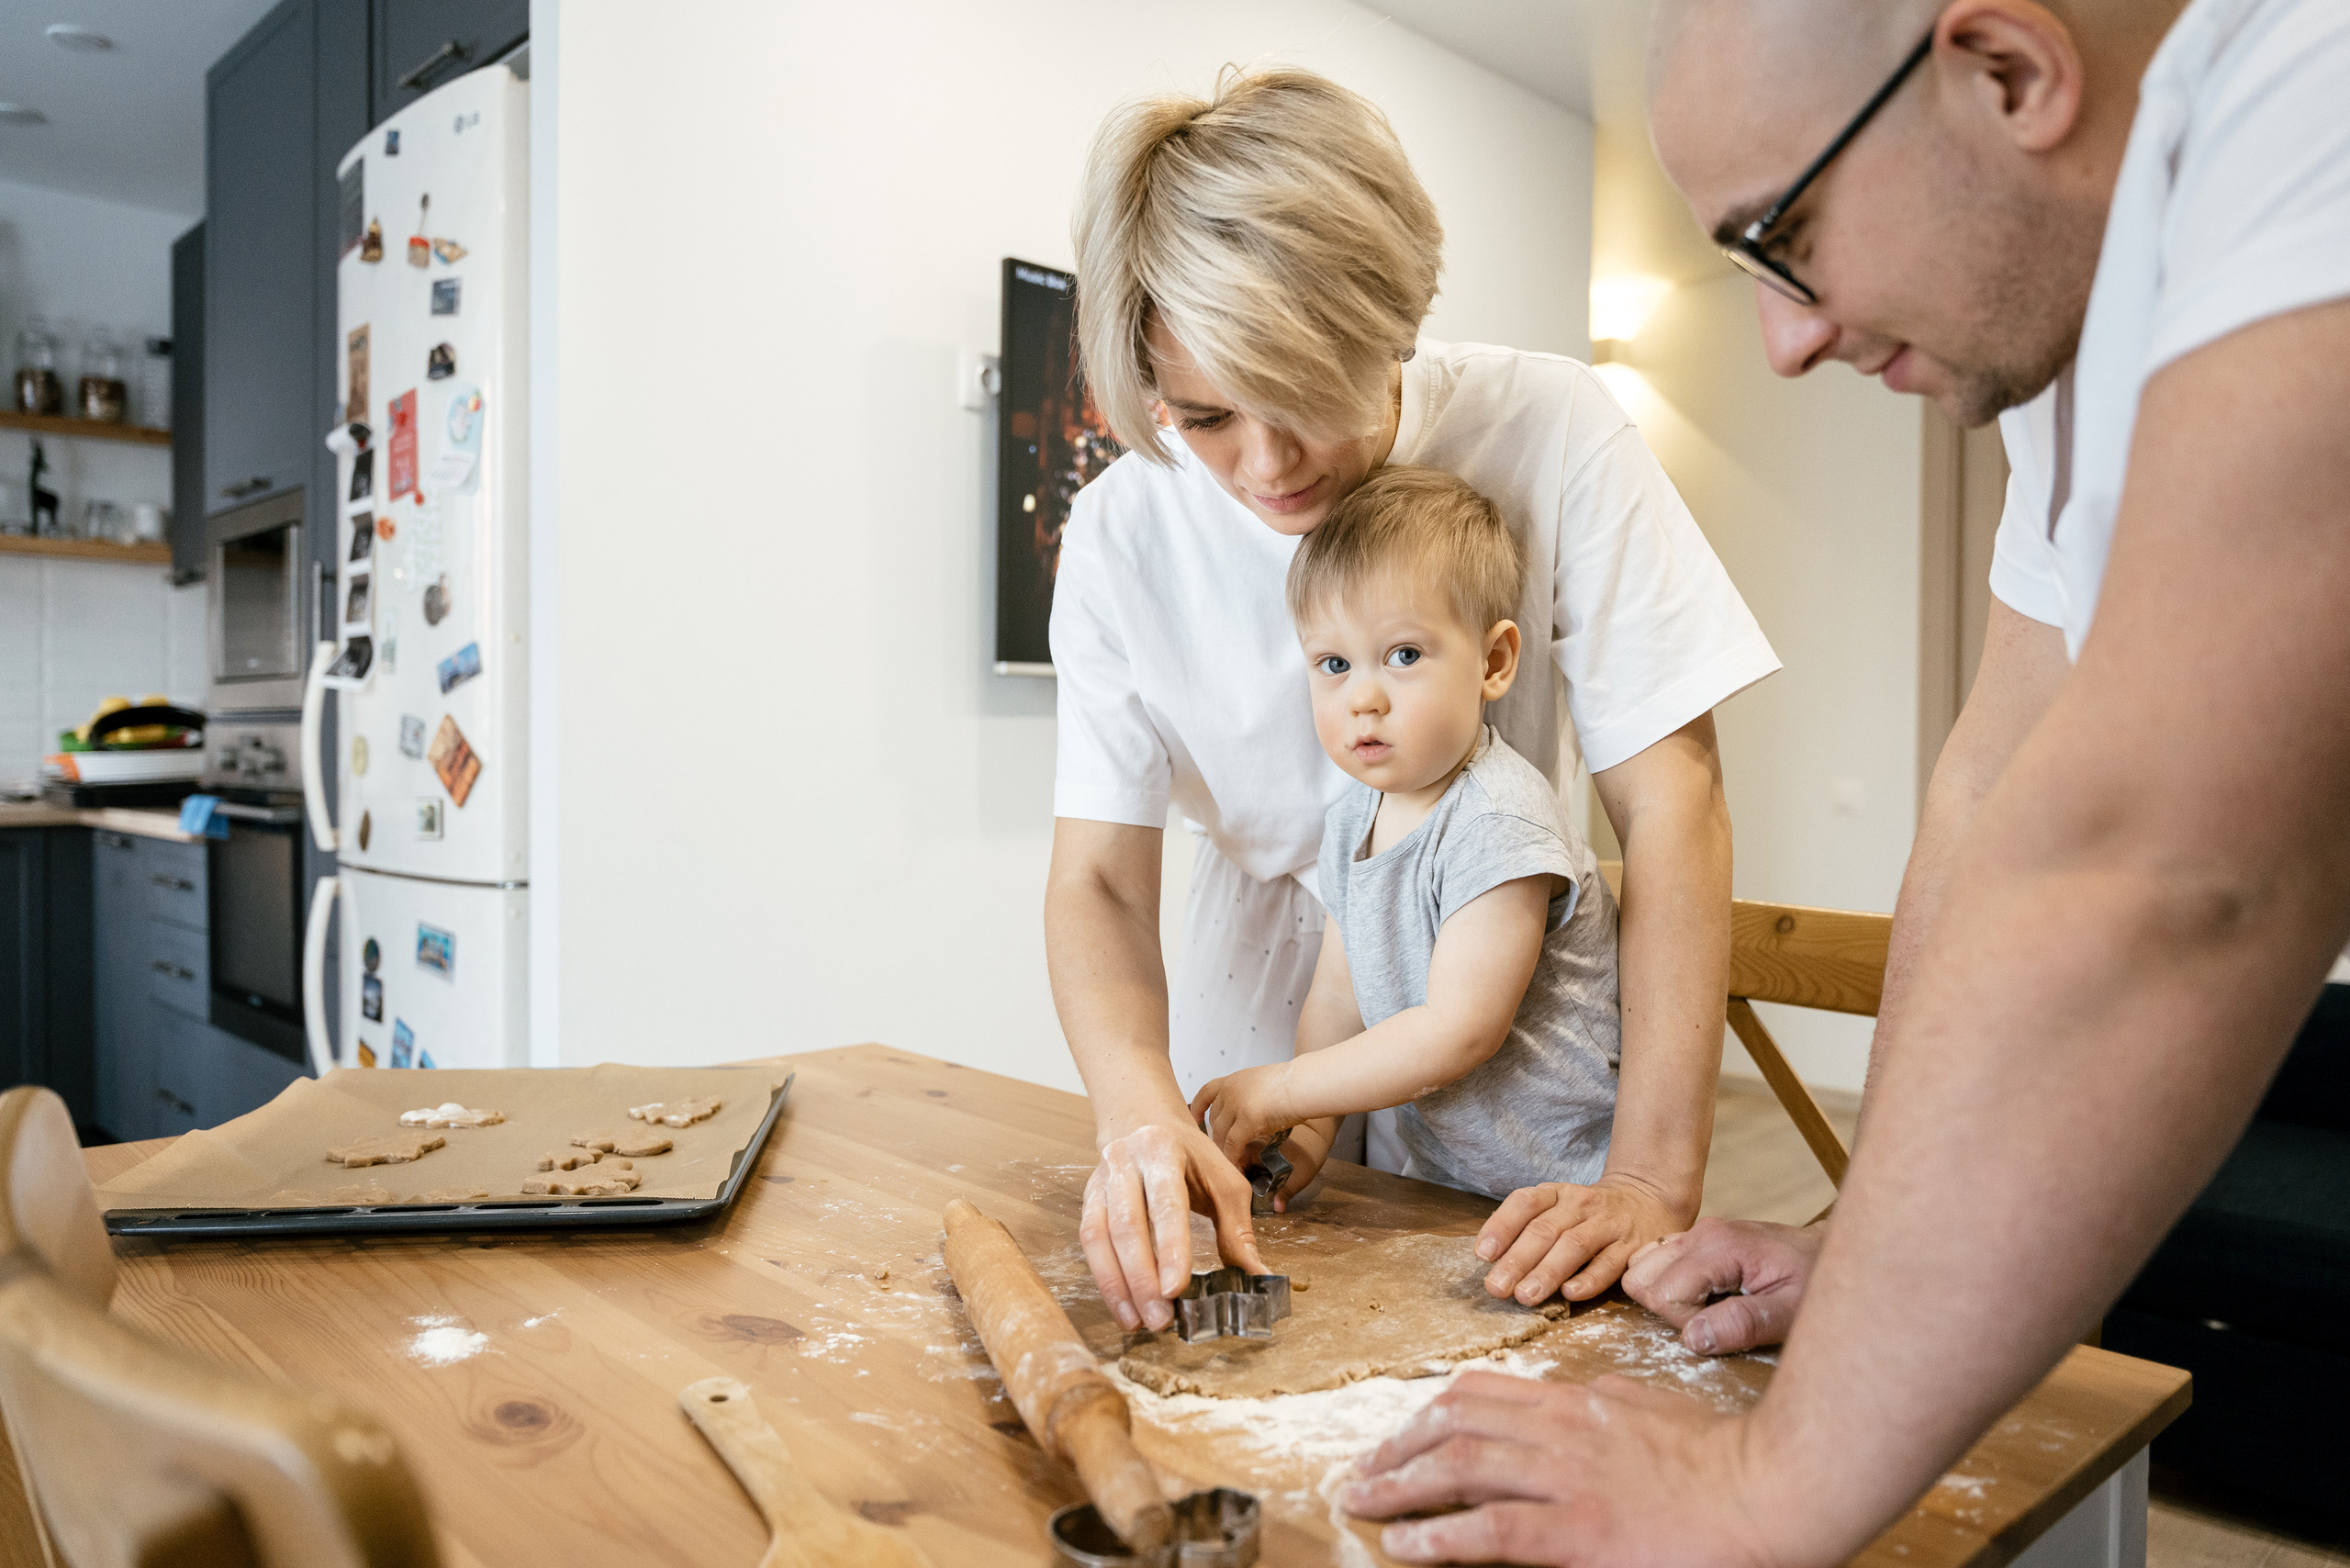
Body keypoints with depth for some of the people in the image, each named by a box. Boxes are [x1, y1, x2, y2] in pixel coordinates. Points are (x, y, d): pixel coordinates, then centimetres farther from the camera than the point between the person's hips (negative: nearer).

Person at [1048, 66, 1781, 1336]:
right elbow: (1097, 875, -13)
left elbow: (1670, 800, -19)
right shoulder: (1121, 535, -13)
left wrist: (1655, 1179, -26)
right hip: (1264, 1031, 1)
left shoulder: (1549, 430, -19)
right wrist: (1140, 1111, -33)